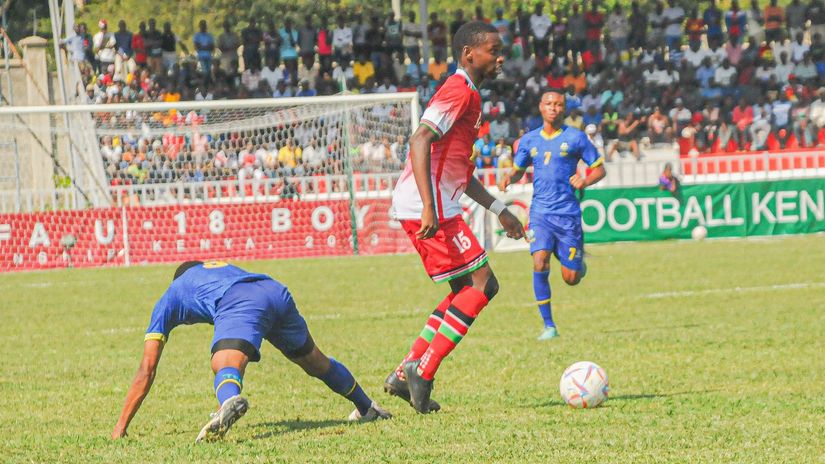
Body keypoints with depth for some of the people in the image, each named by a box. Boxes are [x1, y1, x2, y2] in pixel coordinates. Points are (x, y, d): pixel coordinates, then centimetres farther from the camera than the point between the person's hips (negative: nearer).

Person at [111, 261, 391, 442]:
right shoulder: (219, 266, 45)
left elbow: (146, 371, 26)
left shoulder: (169, 299, 31)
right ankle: (368, 408, 48)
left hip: (240, 305, -6)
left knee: (225, 368, -27)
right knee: (317, 364, 29)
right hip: (276, 290, 6)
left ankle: (231, 402, -63)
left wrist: (120, 428, 28)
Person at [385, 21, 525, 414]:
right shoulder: (460, 92, -11)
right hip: (430, 210, -10)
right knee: (482, 284, -10)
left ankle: (405, 374, 11)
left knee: (466, 291, 13)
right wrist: (428, 208, -31)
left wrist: (498, 210, 29)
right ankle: (423, 372, -12)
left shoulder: (467, 95, 22)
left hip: (436, 208, 10)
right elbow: (420, 140, -24)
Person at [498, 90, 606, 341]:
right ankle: (548, 326, -11)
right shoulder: (529, 140, 9)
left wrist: (585, 182, -15)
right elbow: (519, 169, 21)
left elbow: (600, 168, 5)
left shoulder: (575, 138, 0)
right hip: (540, 211, 2)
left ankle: (579, 261, 40)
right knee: (539, 263, -20)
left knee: (571, 278, 1)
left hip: (568, 212, -2)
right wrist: (509, 178, -2)